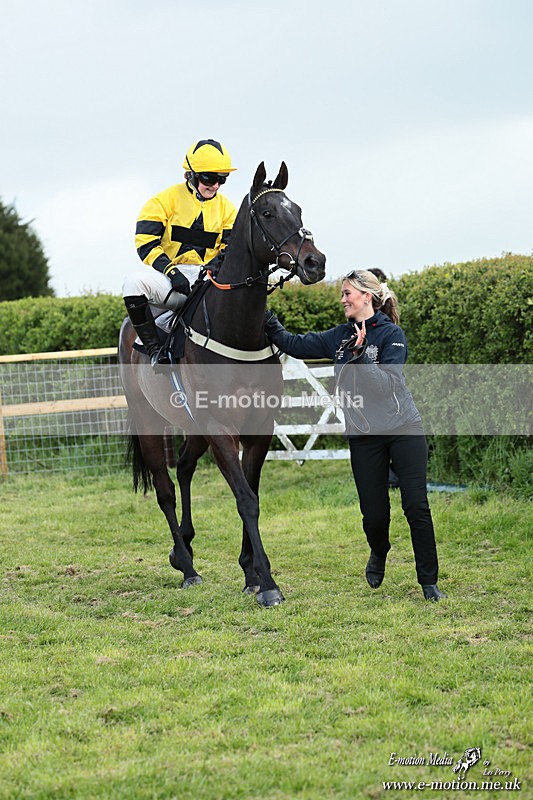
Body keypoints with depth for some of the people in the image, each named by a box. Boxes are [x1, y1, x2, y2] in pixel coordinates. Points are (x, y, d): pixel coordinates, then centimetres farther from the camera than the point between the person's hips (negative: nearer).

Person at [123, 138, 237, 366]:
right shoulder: (166, 199, 1)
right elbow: (146, 243, -6)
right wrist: (171, 272, -19)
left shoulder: (226, 208, 14)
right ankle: (155, 350, -28)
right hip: (168, 277, -3)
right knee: (135, 281, -35)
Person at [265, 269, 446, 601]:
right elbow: (296, 344, 12)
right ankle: (379, 553, 36)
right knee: (374, 515, 2)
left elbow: (388, 383, -15)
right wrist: (269, 322, 2)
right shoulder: (339, 337, 8)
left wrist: (361, 356, -23)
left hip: (404, 430, -4)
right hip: (364, 437, 4)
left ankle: (429, 583, 2)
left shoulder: (391, 334, -6)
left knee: (416, 506, -8)